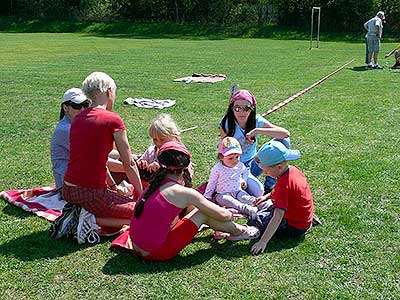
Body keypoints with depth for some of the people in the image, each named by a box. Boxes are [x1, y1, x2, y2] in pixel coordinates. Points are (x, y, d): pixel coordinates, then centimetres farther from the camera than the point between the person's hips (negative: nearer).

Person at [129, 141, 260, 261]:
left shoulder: (154, 185, 6)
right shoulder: (184, 192, -15)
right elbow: (222, 215, -7)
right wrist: (230, 215, 17)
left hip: (138, 248, 7)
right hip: (158, 253, -7)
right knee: (205, 213, 2)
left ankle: (232, 227, 40)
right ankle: (238, 231, 24)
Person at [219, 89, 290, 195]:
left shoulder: (257, 120, -12)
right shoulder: (226, 124, -18)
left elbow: (286, 134, -23)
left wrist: (257, 130, -31)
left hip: (253, 161, 4)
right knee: (258, 192, -29)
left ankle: (268, 186, -3)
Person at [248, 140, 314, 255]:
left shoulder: (284, 185, -33)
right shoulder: (293, 170, -6)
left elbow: (278, 216, -38)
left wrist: (263, 242, -39)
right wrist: (267, 196, 7)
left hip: (295, 227, -9)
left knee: (253, 220, -7)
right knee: (265, 208, 28)